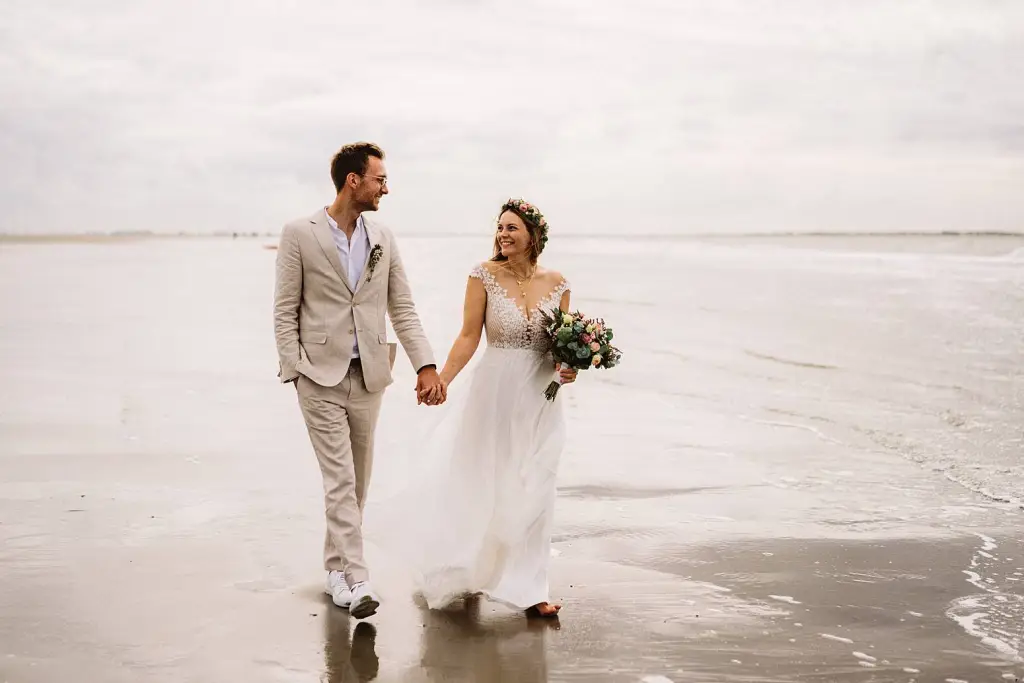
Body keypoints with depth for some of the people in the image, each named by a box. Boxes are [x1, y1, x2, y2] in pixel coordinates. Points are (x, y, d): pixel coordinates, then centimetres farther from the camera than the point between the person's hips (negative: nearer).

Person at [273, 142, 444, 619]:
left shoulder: (383, 239, 8)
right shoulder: (299, 235, -4)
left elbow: (403, 308, 8)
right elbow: (285, 311, -3)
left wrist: (426, 365, -2)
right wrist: (295, 370, -10)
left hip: (368, 378, 5)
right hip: (320, 378, -5)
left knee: (357, 481, 12)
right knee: (340, 480, -8)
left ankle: (336, 565, 27)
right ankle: (355, 579, -8)